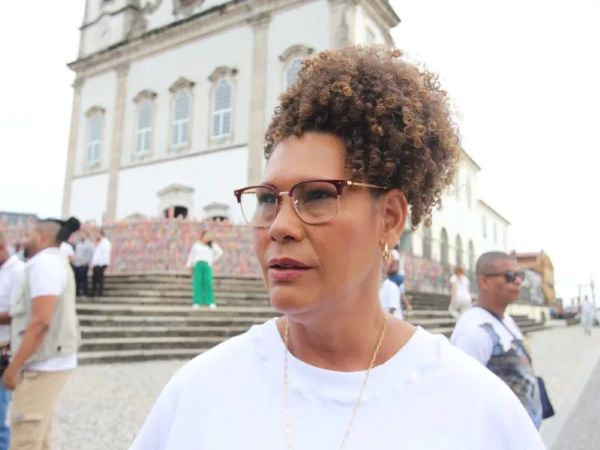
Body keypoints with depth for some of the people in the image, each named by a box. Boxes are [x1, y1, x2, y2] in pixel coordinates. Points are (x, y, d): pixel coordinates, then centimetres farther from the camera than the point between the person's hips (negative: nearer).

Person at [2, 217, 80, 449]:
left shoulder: (44, 263, -13)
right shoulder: (55, 262, 18)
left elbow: (41, 322, -21)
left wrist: (13, 367, -17)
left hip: (42, 365, -10)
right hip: (47, 363, 10)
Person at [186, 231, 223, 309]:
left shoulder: (212, 245, 11)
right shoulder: (196, 245, 12)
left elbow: (220, 252, 18)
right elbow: (191, 255, 11)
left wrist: (213, 259, 13)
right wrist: (189, 266, 2)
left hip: (207, 265, 0)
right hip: (197, 264, 0)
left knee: (208, 283, -11)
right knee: (197, 283, -8)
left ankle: (210, 302, -12)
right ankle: (197, 302, -9)